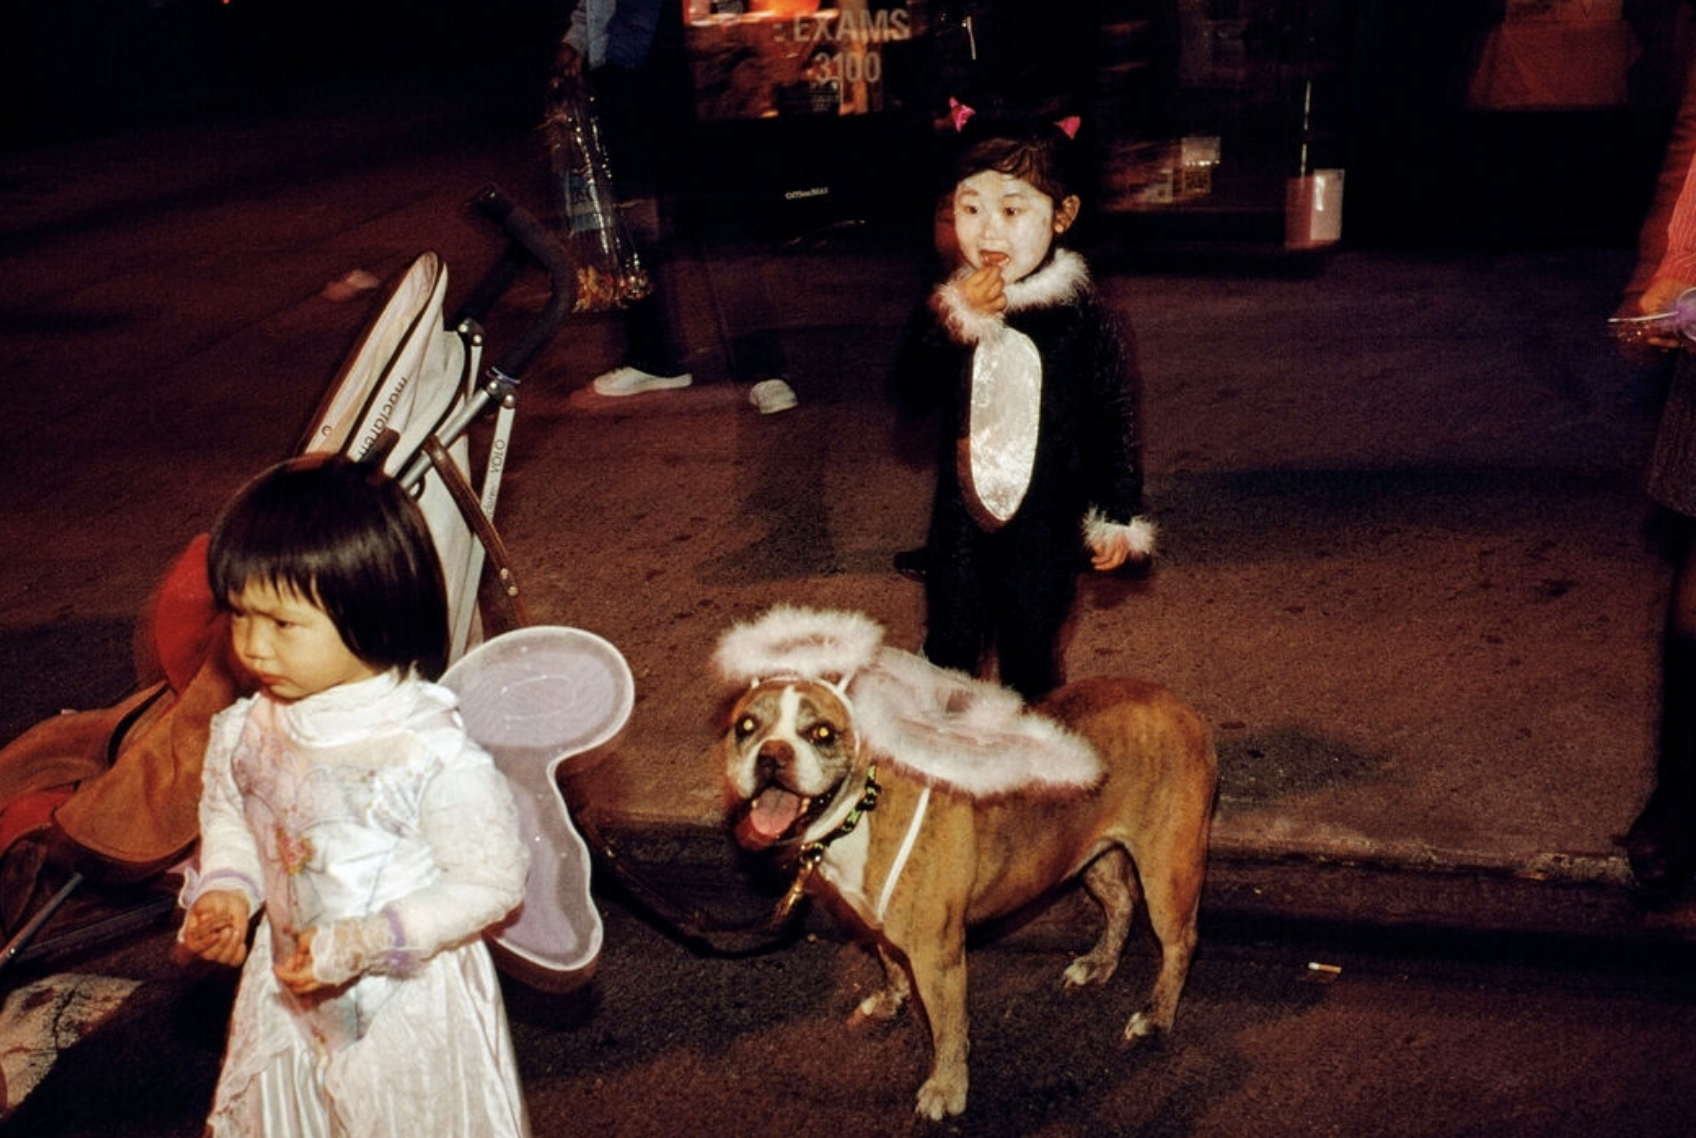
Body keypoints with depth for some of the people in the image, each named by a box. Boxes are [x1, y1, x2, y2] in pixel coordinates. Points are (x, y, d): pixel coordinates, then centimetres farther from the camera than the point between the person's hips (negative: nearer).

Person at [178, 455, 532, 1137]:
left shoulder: (433, 758, -29)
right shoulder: (247, 729, -10)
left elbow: (494, 882, -21)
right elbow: (226, 812, 10)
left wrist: (363, 942, -27)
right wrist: (226, 888, -9)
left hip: (408, 1002, -5)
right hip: (288, 992, 6)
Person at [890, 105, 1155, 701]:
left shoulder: (1081, 316, -11)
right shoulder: (947, 304, -5)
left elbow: (1115, 421, -4)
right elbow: (913, 396, -14)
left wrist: (1120, 517, -1)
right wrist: (952, 321, -26)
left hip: (1047, 526, -2)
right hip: (960, 521, 2)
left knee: (1029, 663, 12)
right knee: (948, 655, 15)